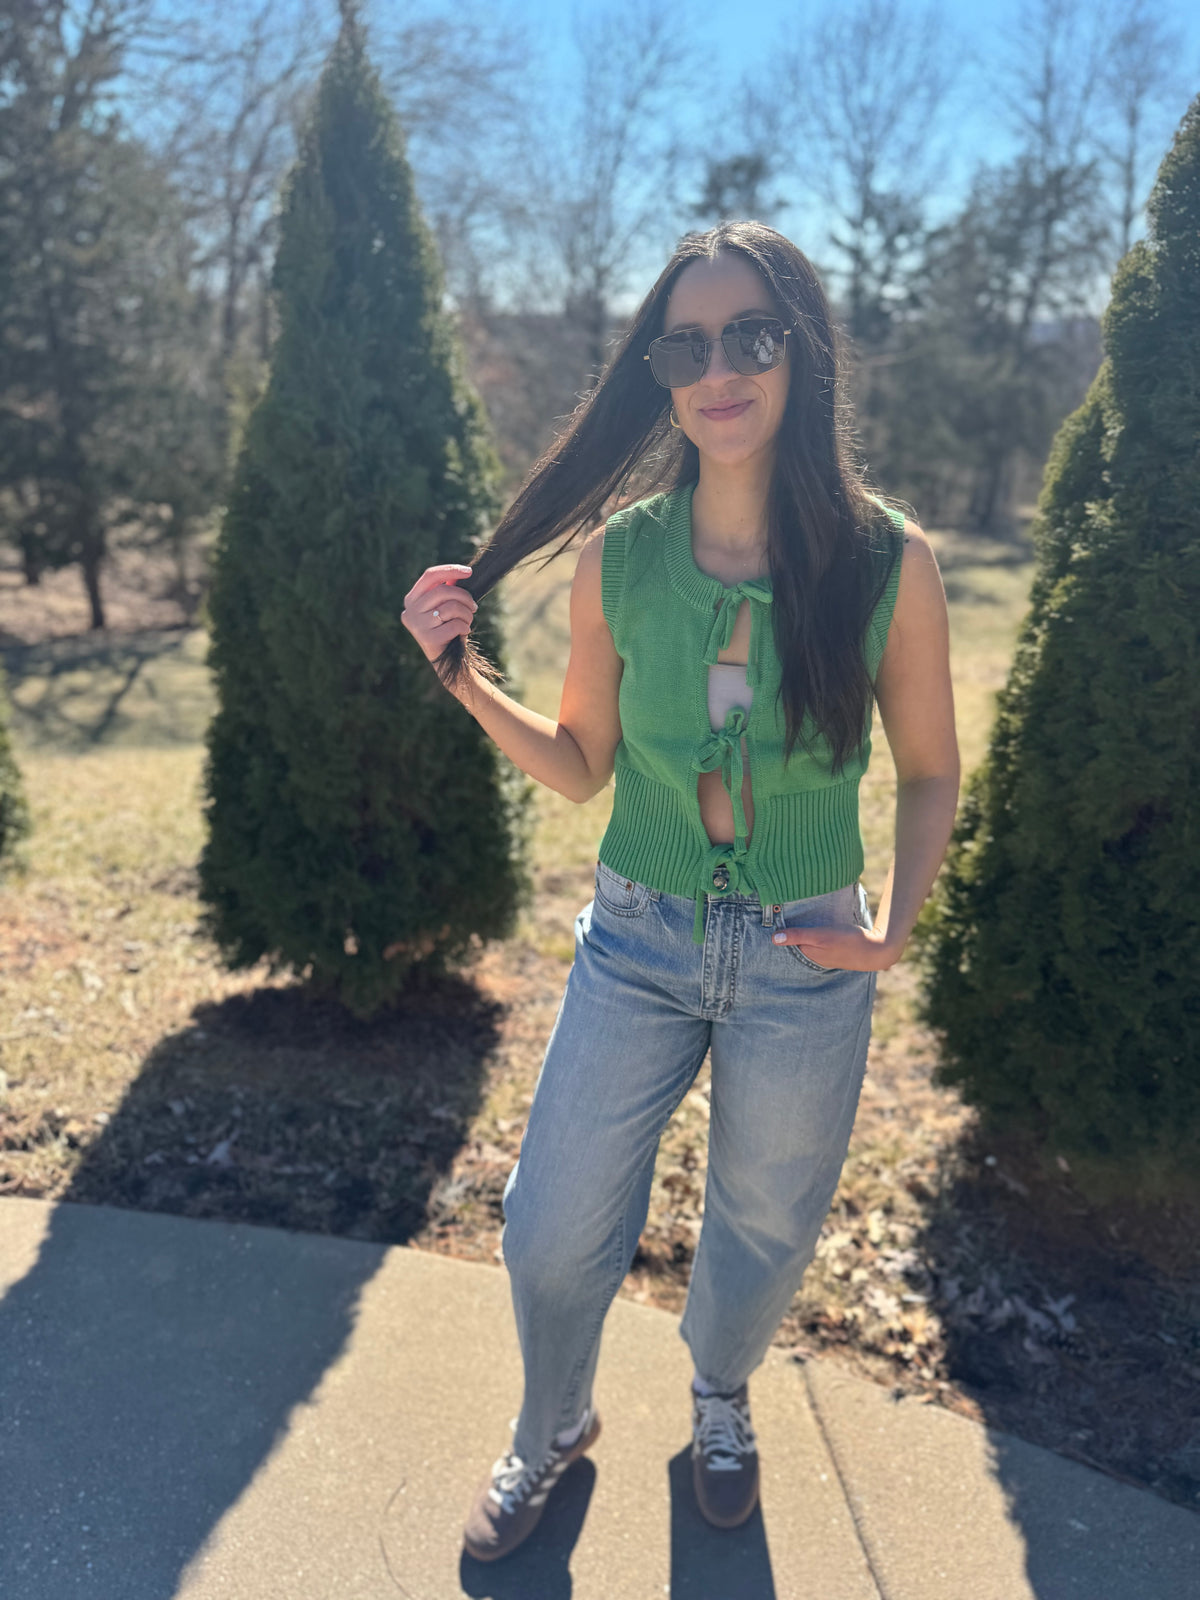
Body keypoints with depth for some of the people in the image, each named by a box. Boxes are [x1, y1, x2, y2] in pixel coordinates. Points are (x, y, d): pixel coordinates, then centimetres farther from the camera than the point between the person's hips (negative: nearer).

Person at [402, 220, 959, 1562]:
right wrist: (467, 680, -12)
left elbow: (929, 772, -1)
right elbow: (582, 768, 2)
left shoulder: (886, 561, -13)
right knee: (550, 1235, 9)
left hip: (806, 962, -1)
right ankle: (554, 1427, 44)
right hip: (636, 942, 1)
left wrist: (892, 923, -14)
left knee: (762, 1231, 20)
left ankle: (718, 1395, 55)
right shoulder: (617, 557, -9)